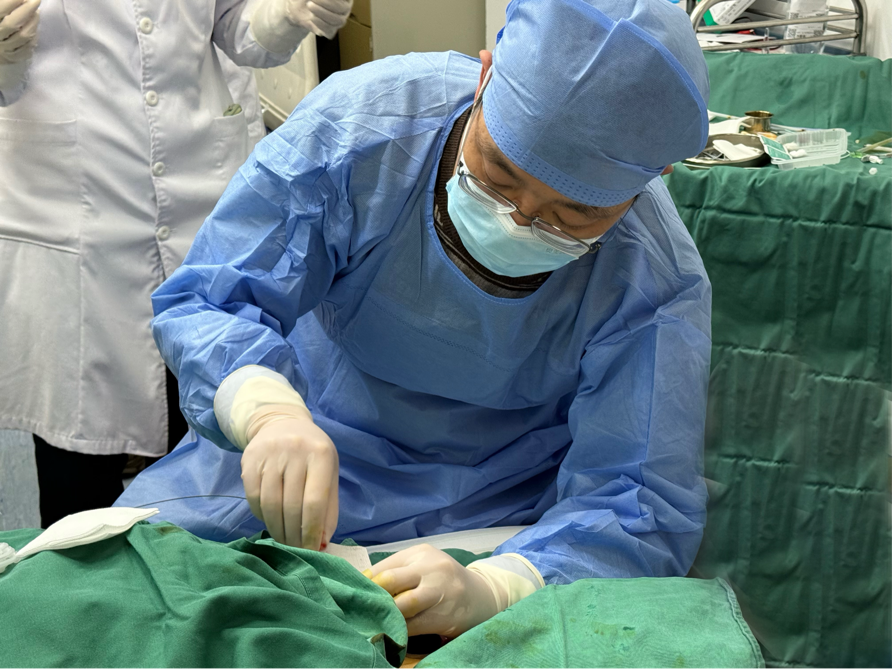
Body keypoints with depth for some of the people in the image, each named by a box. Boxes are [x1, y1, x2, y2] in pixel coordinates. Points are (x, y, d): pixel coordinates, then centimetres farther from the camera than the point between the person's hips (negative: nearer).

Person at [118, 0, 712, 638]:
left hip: (497, 514, 0)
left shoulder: (657, 284, -27)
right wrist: (268, 411, -44)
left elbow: (638, 508, -28)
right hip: (299, 438, 1)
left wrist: (488, 590, -48)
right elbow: (204, 300, -21)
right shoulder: (359, 120, -26)